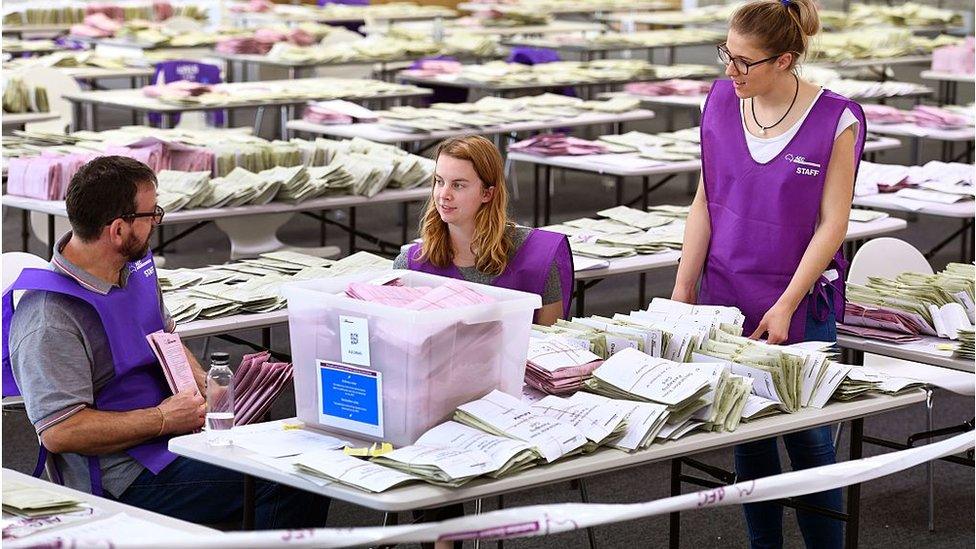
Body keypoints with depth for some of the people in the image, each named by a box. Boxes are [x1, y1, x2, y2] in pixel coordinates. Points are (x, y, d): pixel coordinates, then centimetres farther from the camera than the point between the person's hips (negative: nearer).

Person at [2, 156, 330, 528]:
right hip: (128, 478, -9)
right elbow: (59, 432, -24)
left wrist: (204, 384, 6)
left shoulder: (135, 268, 10)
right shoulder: (49, 322, -20)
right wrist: (163, 419, -19)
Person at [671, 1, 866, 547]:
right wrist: (683, 289, 3)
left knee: (809, 439, -1)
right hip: (728, 299, 4)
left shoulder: (836, 120, -11)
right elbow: (705, 202, 7)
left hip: (802, 305, -4)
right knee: (748, 437, 9)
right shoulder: (721, 102, 1)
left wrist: (785, 307, -14)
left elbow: (832, 225, -10)